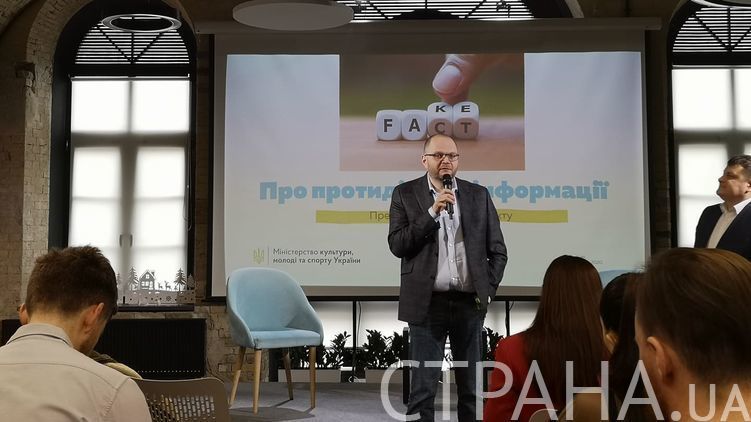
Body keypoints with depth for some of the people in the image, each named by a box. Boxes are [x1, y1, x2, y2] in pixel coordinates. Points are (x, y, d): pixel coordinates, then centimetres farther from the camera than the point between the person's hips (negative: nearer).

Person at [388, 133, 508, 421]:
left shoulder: (478, 195, 7)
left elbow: (497, 250, 10)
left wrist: (488, 290, 1)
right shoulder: (406, 194, 2)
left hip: (469, 302, 2)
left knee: (471, 386, 10)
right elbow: (397, 245, -8)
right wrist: (432, 212, -15)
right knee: (423, 387, 0)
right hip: (427, 302, -2)